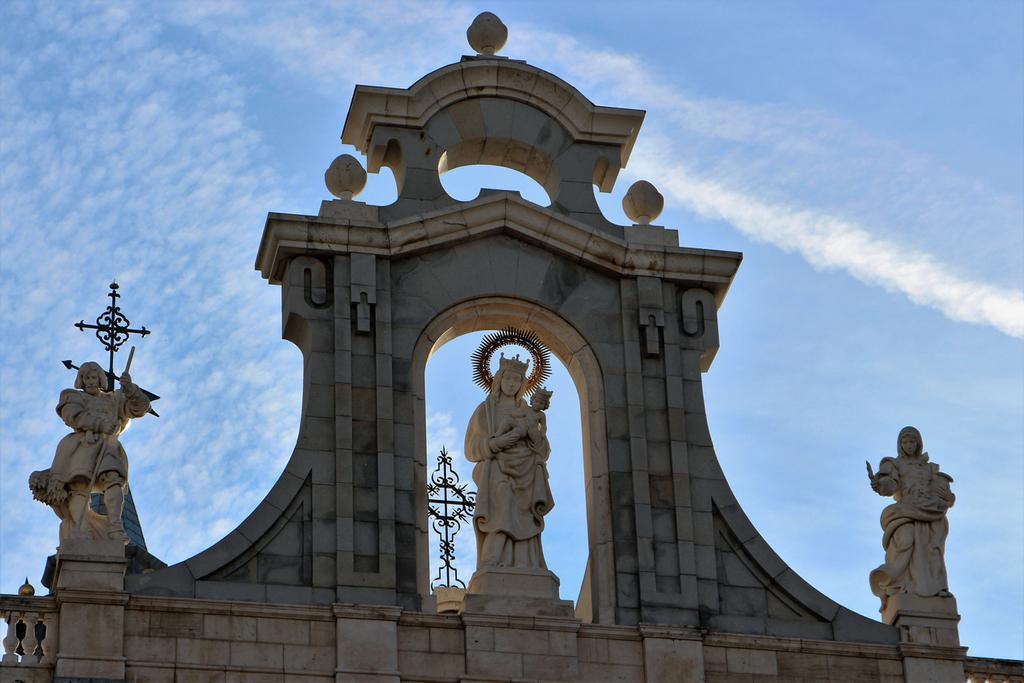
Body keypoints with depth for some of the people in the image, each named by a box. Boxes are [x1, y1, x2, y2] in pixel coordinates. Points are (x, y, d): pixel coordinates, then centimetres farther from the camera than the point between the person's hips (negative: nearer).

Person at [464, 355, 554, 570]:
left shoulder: (529, 414, 20)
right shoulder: (485, 410, 12)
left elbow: (543, 452, 12)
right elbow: (472, 449, 6)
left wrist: (531, 427, -7)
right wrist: (496, 442, -13)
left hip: (524, 482, 3)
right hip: (498, 479, -3)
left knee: (523, 536, -12)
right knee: (499, 533, -25)